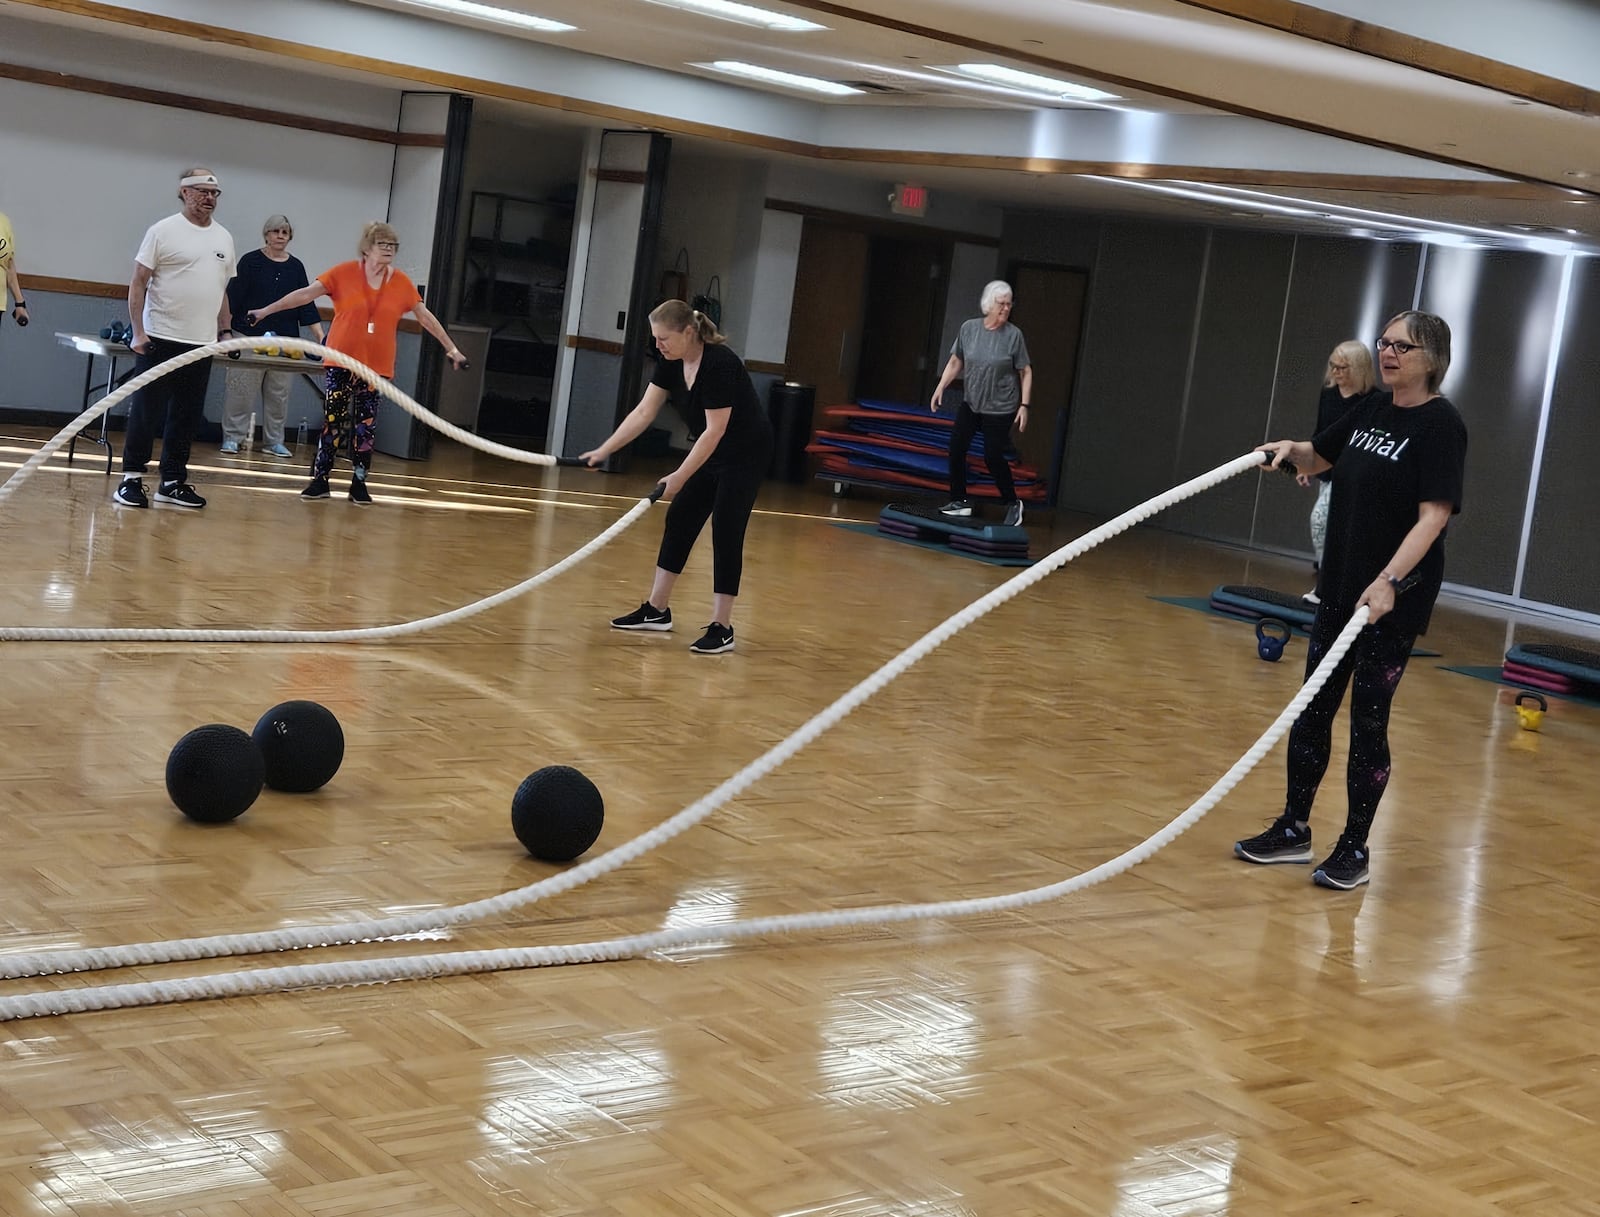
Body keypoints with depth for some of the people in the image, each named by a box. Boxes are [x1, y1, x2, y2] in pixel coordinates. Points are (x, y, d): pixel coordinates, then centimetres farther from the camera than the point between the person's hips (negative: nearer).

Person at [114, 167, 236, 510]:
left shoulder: (224, 238, 12)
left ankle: (172, 482, 15)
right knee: (145, 411, 0)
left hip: (201, 343, 5)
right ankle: (132, 478, 8)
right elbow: (138, 283, -6)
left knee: (187, 417, 8)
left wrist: (225, 331, 10)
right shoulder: (163, 231, -4)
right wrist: (138, 331, -13)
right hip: (160, 339, -5)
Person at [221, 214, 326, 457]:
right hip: (250, 336, -3)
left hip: (285, 340, 3)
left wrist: (321, 336, 0)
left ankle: (274, 441, 14)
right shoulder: (250, 261, 0)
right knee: (241, 391, -3)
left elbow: (306, 304, 7)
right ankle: (232, 438, 4)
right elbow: (233, 297, -1)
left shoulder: (296, 267, 9)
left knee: (279, 394, 6)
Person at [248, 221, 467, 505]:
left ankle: (359, 483, 12)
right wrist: (266, 310, -10)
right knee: (333, 422, -1)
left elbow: (426, 316, 7)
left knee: (366, 426, 4)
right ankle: (320, 480, 6)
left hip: (377, 367, 2)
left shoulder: (402, 282, 1)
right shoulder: (344, 273, -5)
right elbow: (306, 293, -7)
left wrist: (451, 348, 7)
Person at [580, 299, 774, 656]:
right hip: (711, 453, 9)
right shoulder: (671, 363, -5)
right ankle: (656, 610, 18)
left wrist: (680, 476, -31)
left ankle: (722, 628, -4)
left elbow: (715, 430, -30)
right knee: (678, 521, 8)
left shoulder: (719, 364, -29)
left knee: (726, 533, -10)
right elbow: (643, 413, -3)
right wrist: (603, 451, -9)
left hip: (746, 455, -9)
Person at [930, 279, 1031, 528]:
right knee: (956, 448, -2)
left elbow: (1026, 372, -5)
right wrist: (940, 388, 1)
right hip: (970, 404, 4)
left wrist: (1024, 405, -10)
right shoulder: (969, 328, -2)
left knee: (993, 456, -6)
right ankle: (960, 501, 12)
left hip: (1000, 407, -4)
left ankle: (1012, 504, 12)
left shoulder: (1014, 335, -10)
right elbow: (955, 362, 8)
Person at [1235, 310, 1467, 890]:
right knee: (1313, 710, 11)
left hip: (1393, 598, -7)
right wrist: (1289, 449, 0)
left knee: (1368, 720, 0)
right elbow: (1318, 458, 22)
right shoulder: (1371, 409, 8)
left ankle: (1355, 848, 12)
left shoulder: (1440, 424, -13)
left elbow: (1435, 515, -21)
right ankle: (1294, 830, 23)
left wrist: (1390, 581, -31)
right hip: (1340, 587, 7)